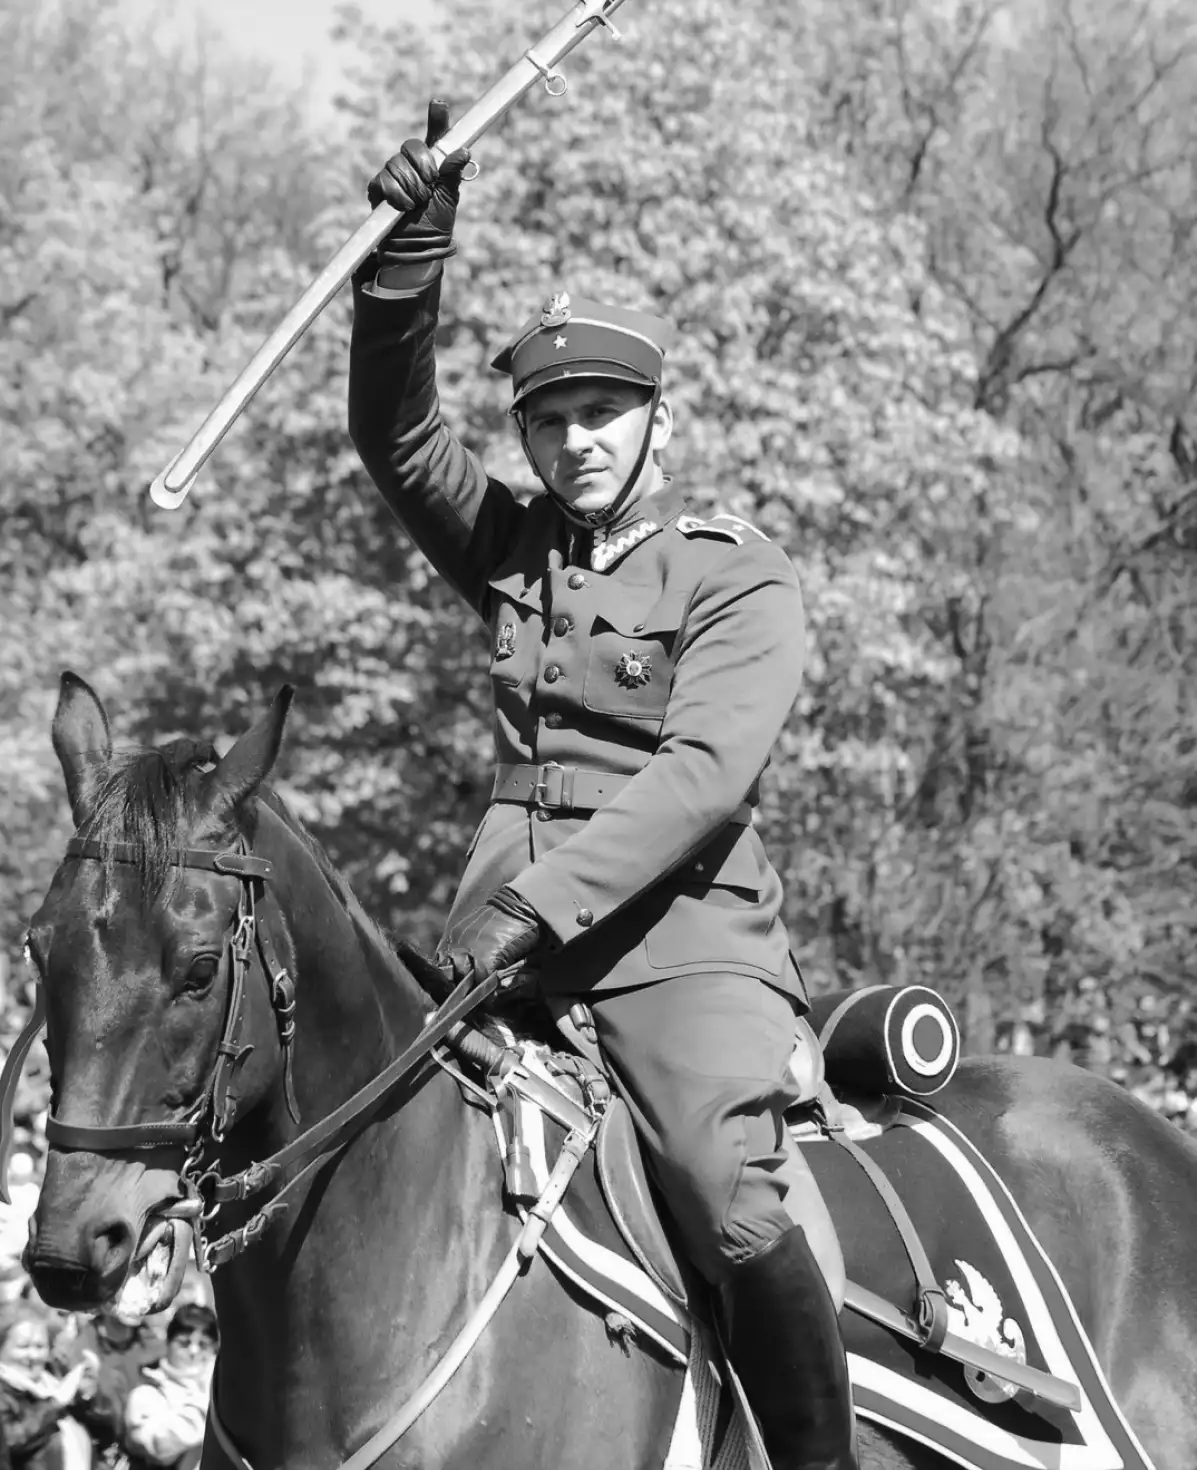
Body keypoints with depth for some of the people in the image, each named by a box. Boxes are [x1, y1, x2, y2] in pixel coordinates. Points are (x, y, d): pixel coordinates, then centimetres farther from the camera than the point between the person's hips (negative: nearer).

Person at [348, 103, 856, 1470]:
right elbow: (394, 430, 7)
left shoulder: (745, 582, 1)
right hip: (510, 930, 6)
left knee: (728, 1188, -28)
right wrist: (412, 257, -7)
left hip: (683, 930, -6)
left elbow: (700, 775, -12)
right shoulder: (510, 552, 18)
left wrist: (534, 902, -23)